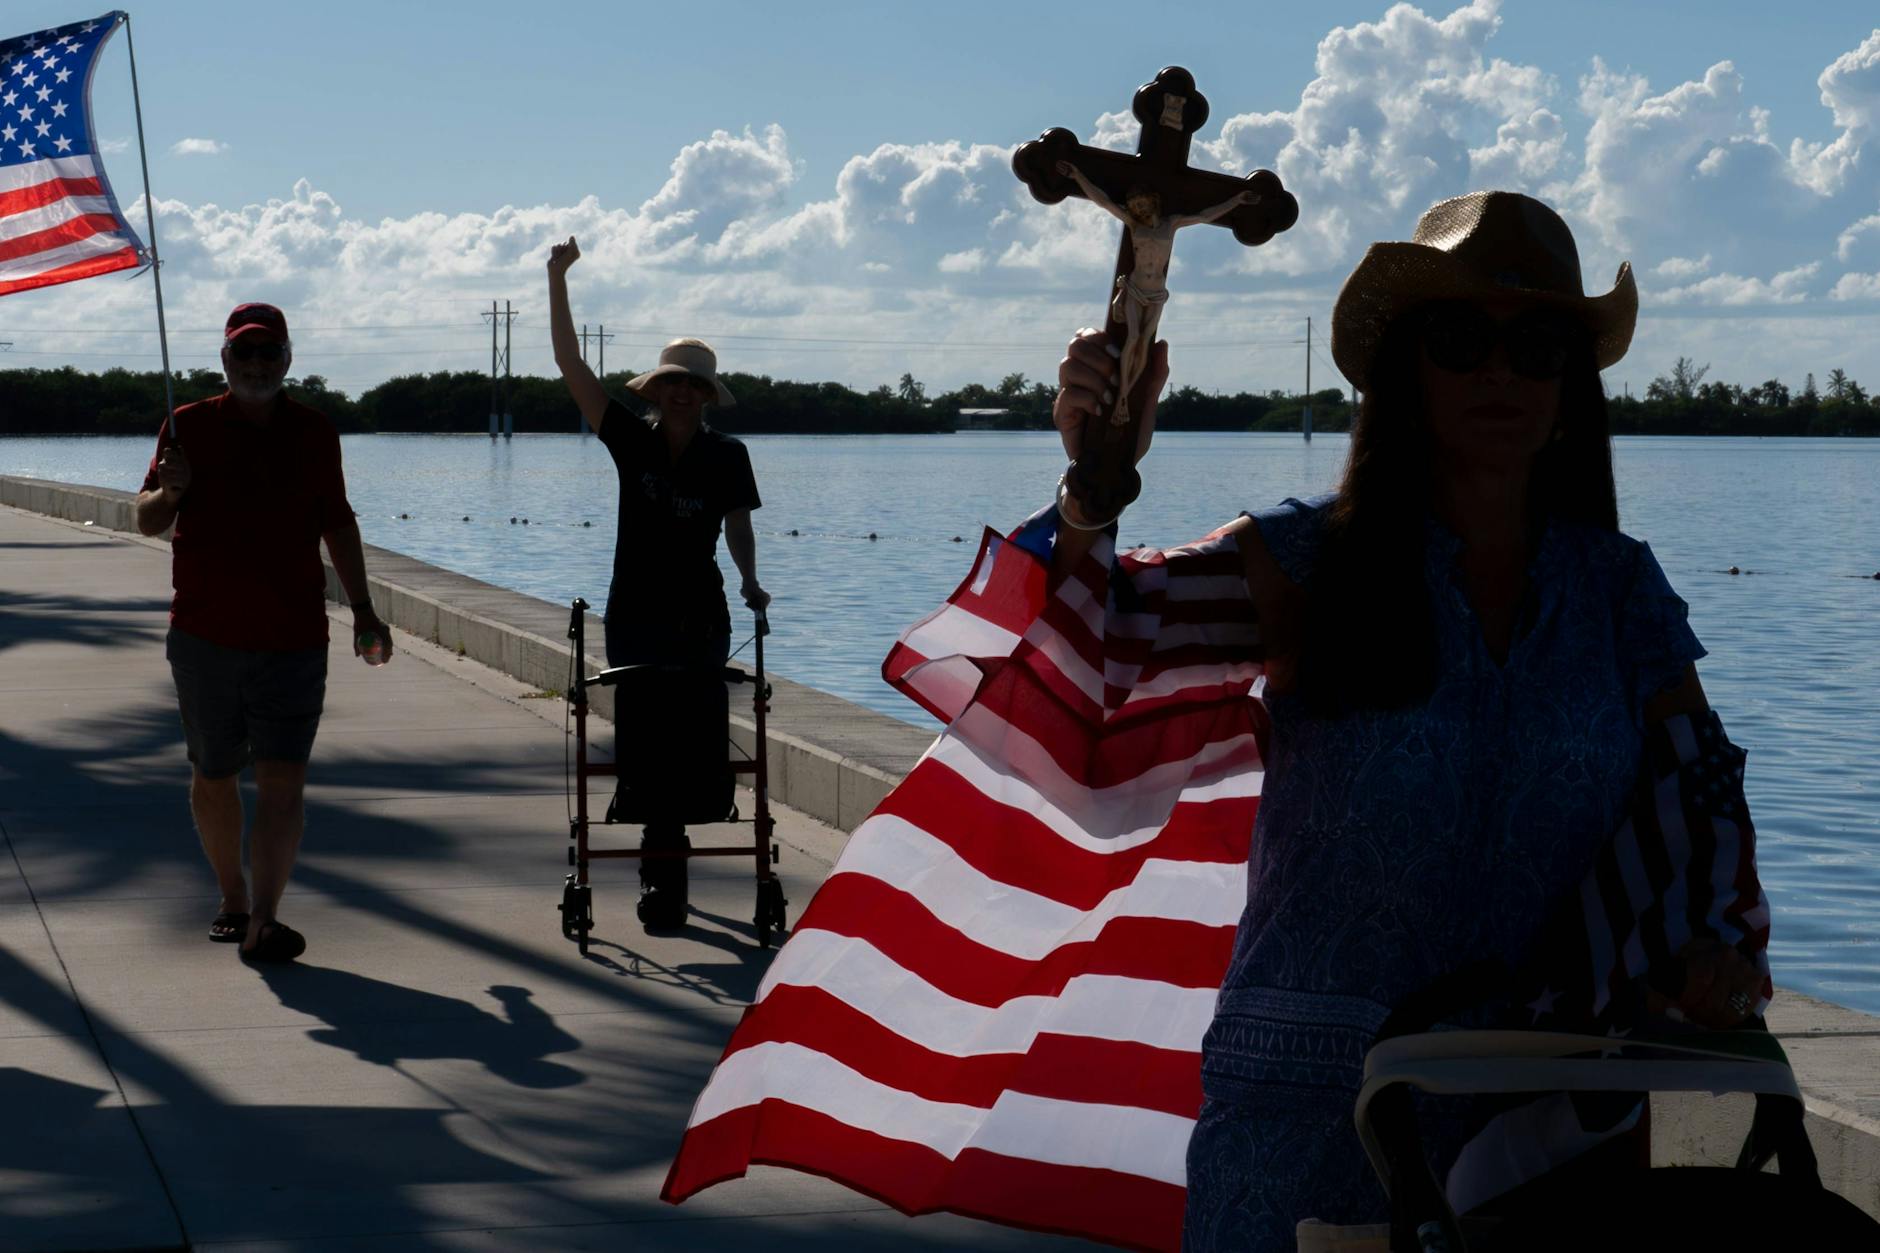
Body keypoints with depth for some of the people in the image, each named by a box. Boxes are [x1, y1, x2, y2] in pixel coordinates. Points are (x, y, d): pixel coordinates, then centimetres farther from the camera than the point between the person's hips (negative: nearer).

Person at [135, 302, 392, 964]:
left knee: (283, 781, -11)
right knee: (212, 777, 11)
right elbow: (147, 520, 6)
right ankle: (233, 899, 29)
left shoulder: (315, 433, 7)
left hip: (293, 637, 0)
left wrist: (363, 611, 14)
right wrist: (169, 492, -17)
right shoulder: (190, 426, 3)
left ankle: (264, 919, -15)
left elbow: (337, 524, 17)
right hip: (204, 634, 0)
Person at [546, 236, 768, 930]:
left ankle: (663, 879, 0)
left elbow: (738, 526, 11)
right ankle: (665, 874, 10)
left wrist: (749, 581, -5)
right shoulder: (631, 438, 0)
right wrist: (557, 280, -11)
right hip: (634, 618, 1)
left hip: (700, 619, -1)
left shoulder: (727, 456, 0)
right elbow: (570, 363, -5)